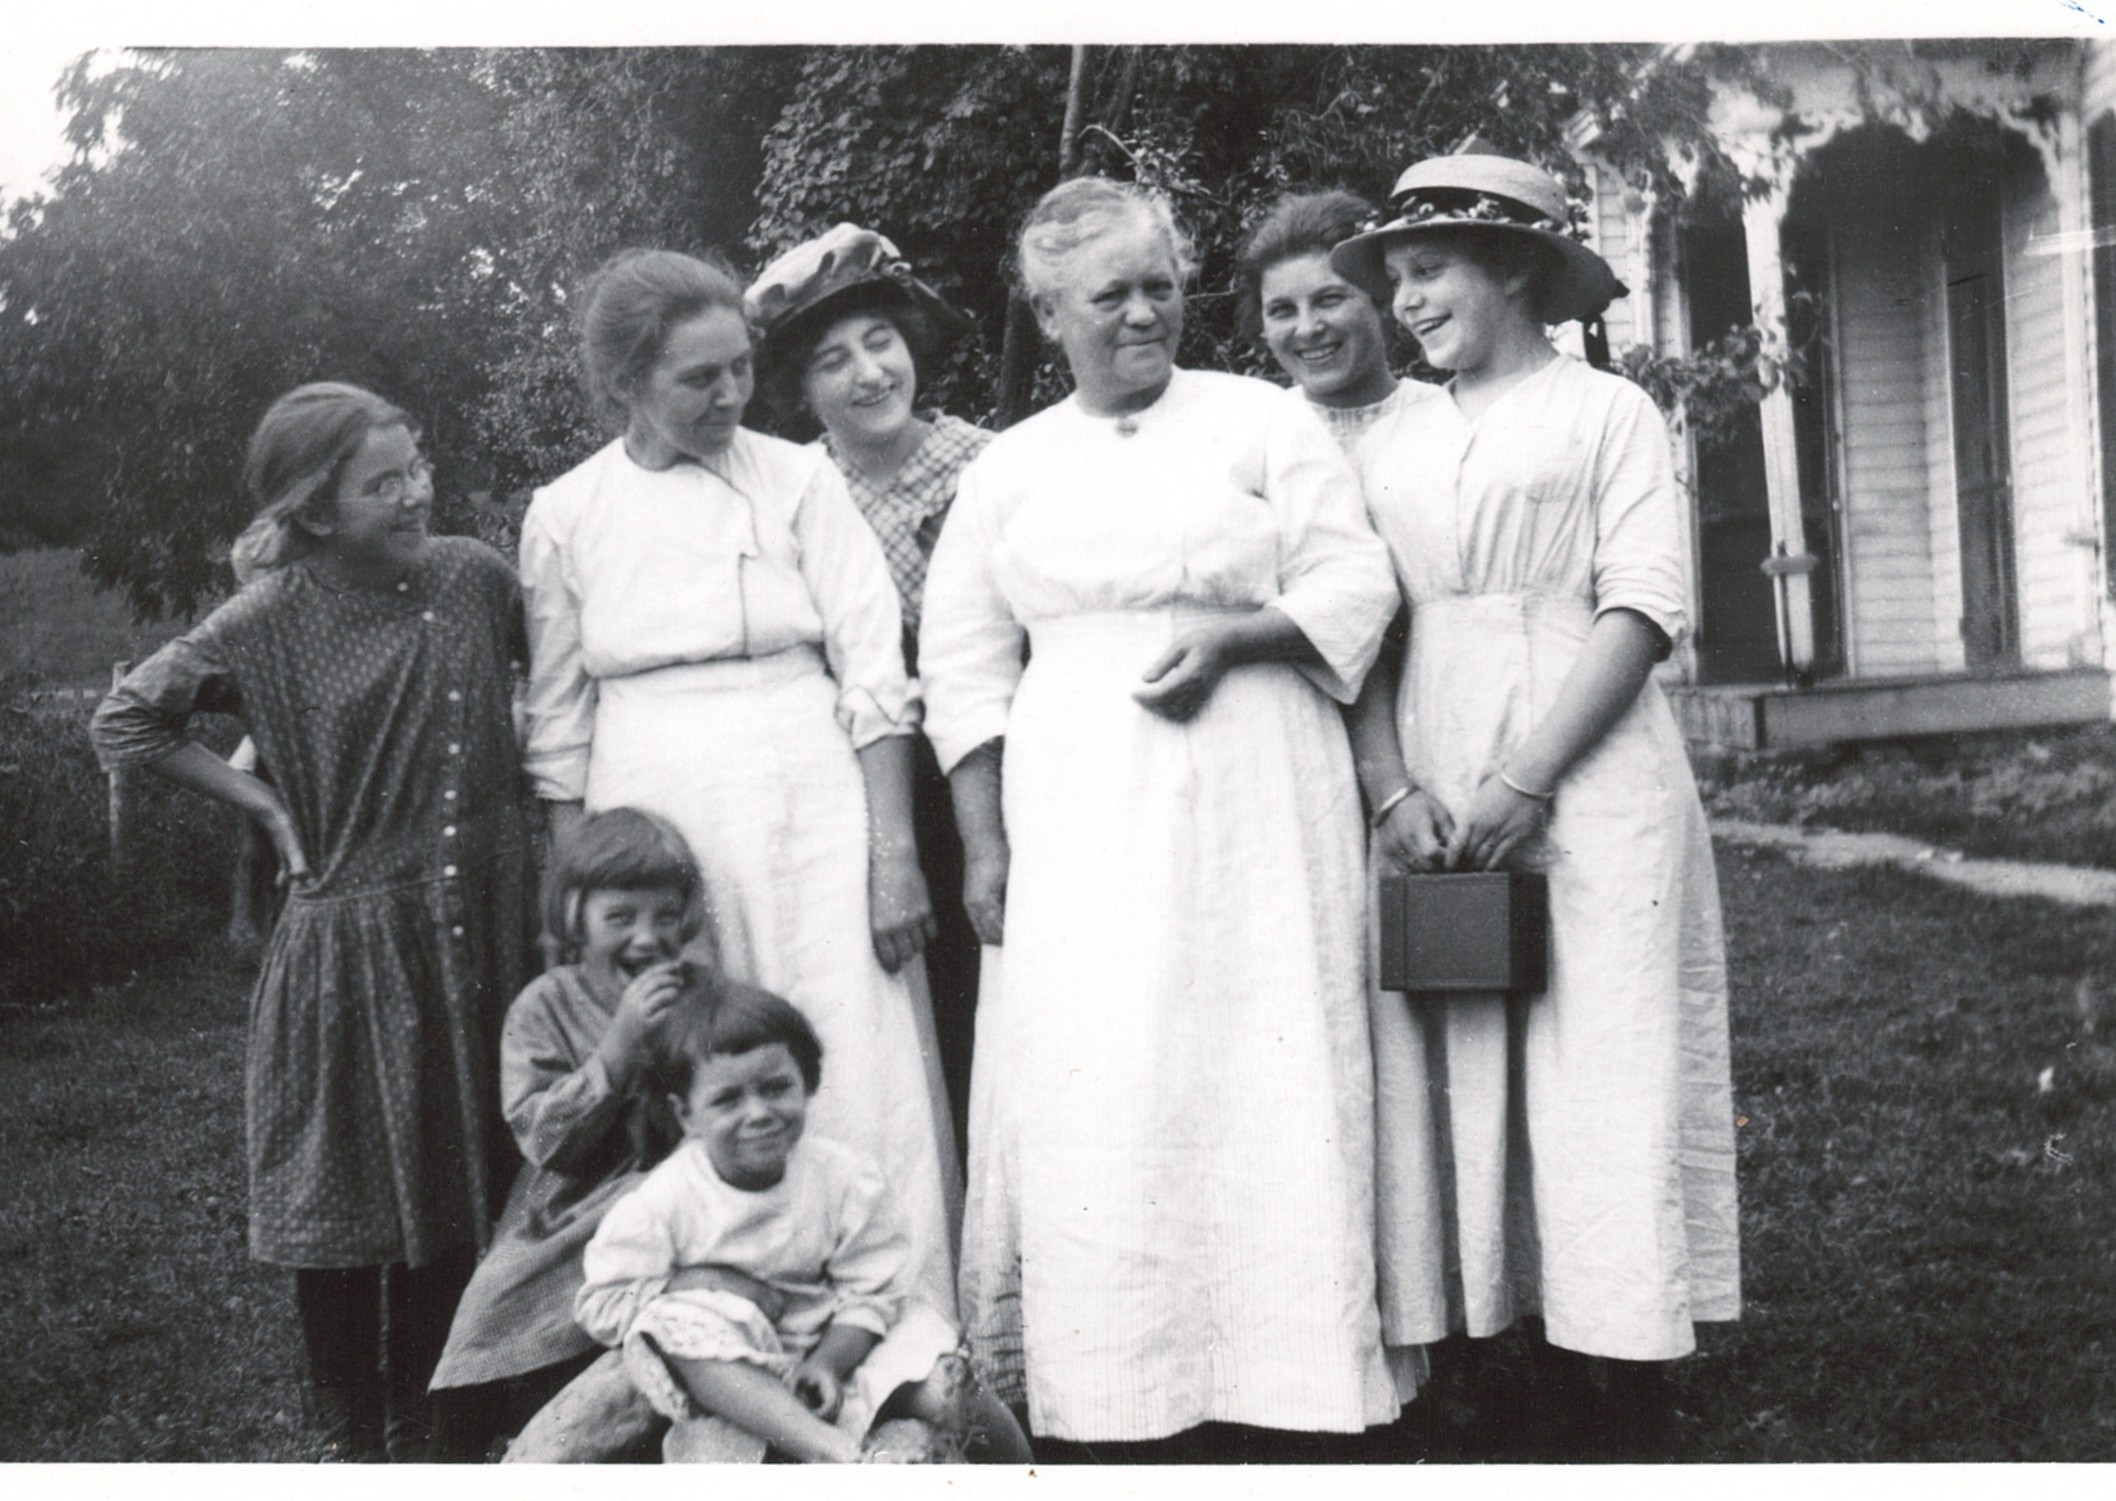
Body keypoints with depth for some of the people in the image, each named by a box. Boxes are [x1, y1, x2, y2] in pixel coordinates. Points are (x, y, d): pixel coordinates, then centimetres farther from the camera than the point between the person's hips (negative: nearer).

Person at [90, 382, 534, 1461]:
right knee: (339, 1206, 4)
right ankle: (350, 1439, 21)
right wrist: (266, 803, -3)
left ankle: (420, 1428, 26)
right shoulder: (271, 624, -7)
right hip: (346, 941, -3)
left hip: (476, 935, 3)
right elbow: (124, 722, 1)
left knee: (455, 1200, 10)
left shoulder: (475, 577, 1)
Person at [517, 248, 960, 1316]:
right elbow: (557, 733, 10)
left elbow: (874, 677, -1)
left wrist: (895, 852, -8)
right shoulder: (565, 516, 6)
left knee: (855, 1095, -3)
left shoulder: (797, 480, 3)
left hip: (806, 812, -1)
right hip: (651, 819, 1)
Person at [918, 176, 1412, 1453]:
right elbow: (965, 662, 12)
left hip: (1247, 800, -2)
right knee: (1087, 1091, -4)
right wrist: (984, 843, 4)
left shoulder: (1262, 421, 8)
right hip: (1076, 812, 2)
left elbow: (1356, 584, 2)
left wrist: (1230, 636, -15)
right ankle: (1103, 1393, 3)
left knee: (1256, 1070, -3)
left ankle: (1289, 1372, 6)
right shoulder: (1010, 468, 14)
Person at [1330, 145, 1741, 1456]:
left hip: (1588, 789, -4)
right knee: (1458, 1087, 3)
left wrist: (1526, 782, -15)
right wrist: (1393, 791, -7)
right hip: (1433, 805, 4)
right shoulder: (1389, 445, 15)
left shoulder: (1607, 412, 4)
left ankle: (1637, 1423, 3)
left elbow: (1644, 608, -6)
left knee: (1606, 1084, -4)